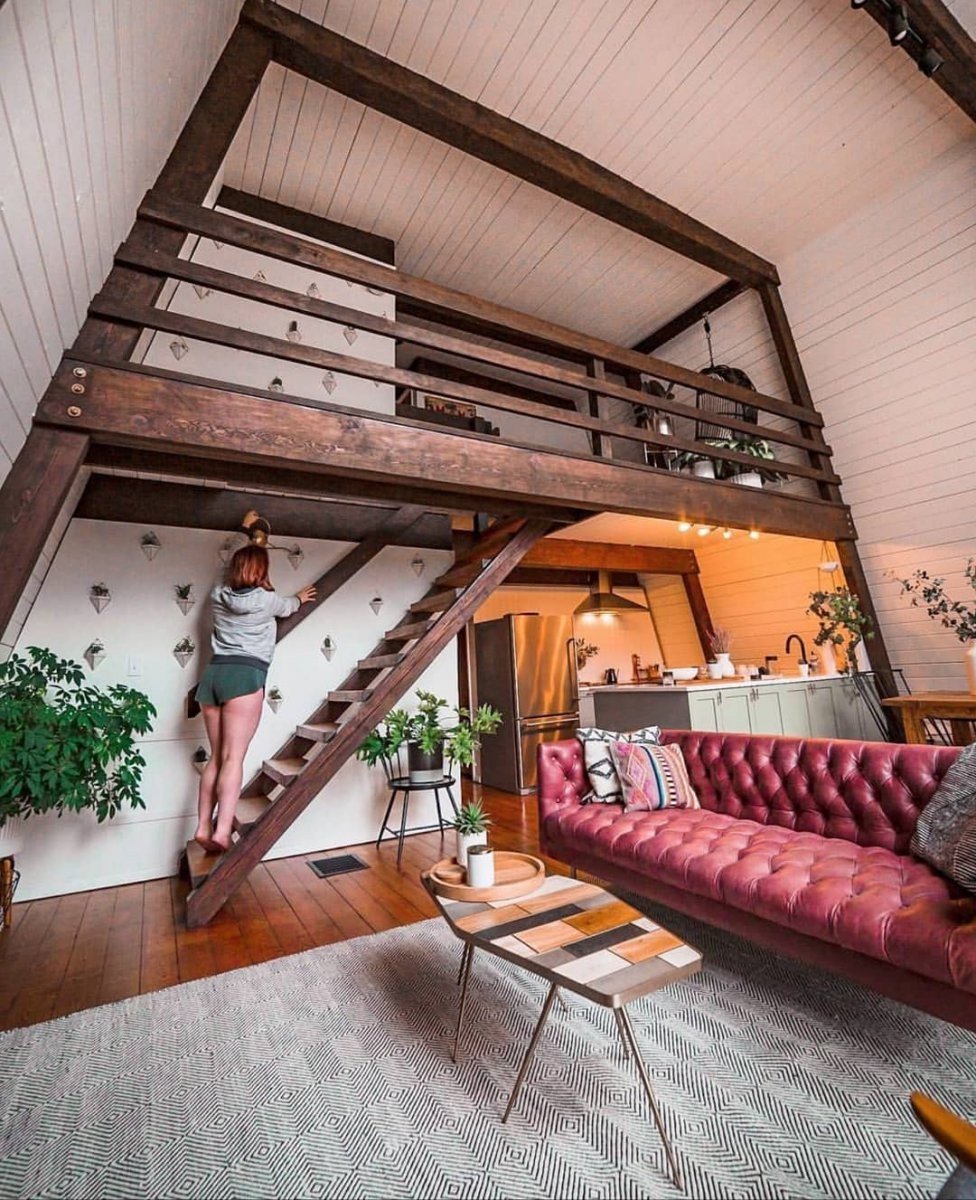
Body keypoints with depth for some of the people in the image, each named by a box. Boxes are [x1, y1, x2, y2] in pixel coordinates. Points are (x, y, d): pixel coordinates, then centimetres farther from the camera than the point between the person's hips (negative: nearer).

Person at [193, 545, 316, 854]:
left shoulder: (218, 595, 14)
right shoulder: (265, 598, 1)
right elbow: (287, 606, 23)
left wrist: (250, 551, 50)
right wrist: (300, 598, 47)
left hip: (214, 673, 6)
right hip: (244, 675, -6)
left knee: (216, 756, 12)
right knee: (233, 757, -9)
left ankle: (203, 827, 11)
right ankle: (222, 831, -15)